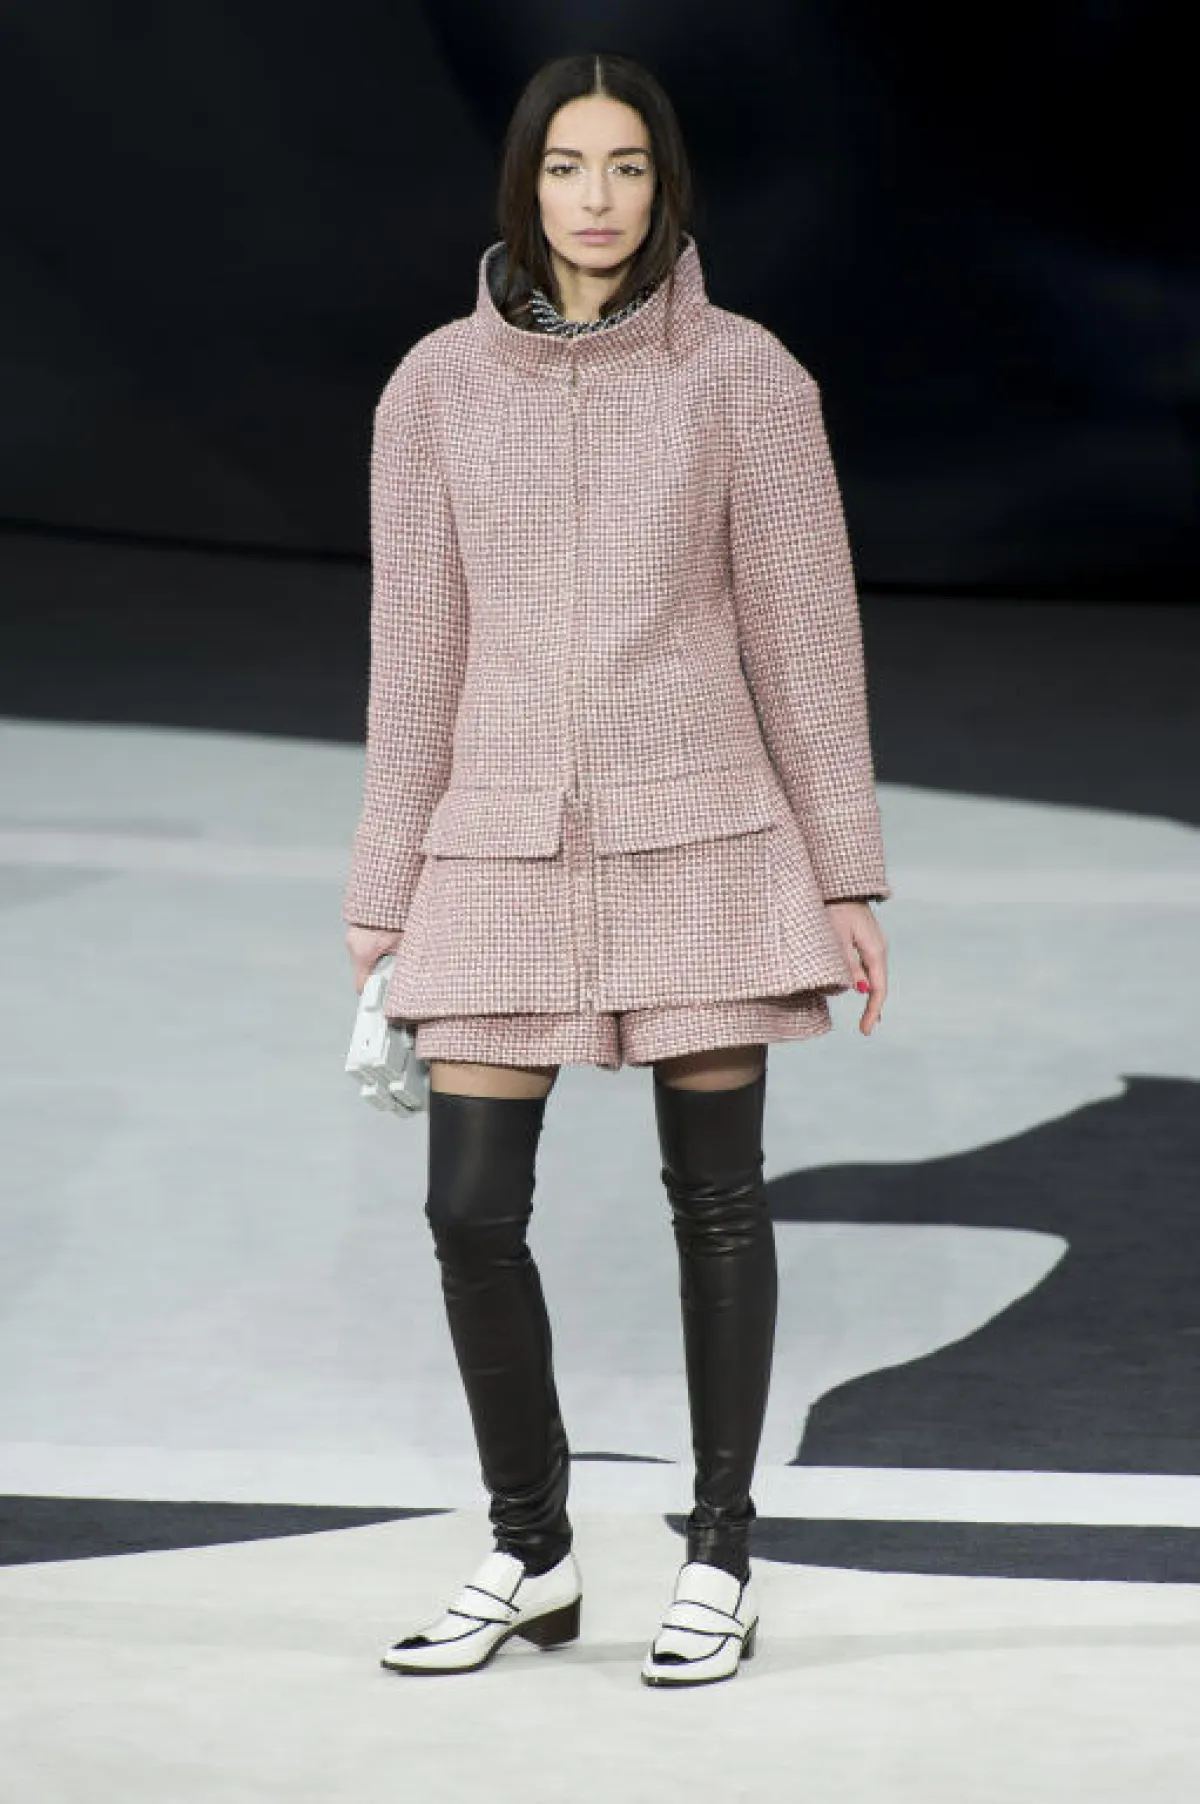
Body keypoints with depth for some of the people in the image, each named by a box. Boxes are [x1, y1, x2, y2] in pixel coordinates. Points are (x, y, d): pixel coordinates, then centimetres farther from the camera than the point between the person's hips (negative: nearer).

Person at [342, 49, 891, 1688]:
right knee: (472, 1208, -1)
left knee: (714, 1193, 4)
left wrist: (847, 881, -3)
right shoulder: (438, 387, 2)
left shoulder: (746, 375, -4)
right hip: (510, 846, 2)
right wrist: (382, 902, 4)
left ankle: (720, 1561, 16)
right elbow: (417, 649, 5)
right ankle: (531, 1554, 17)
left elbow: (806, 633, -2)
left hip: (697, 830, -2)